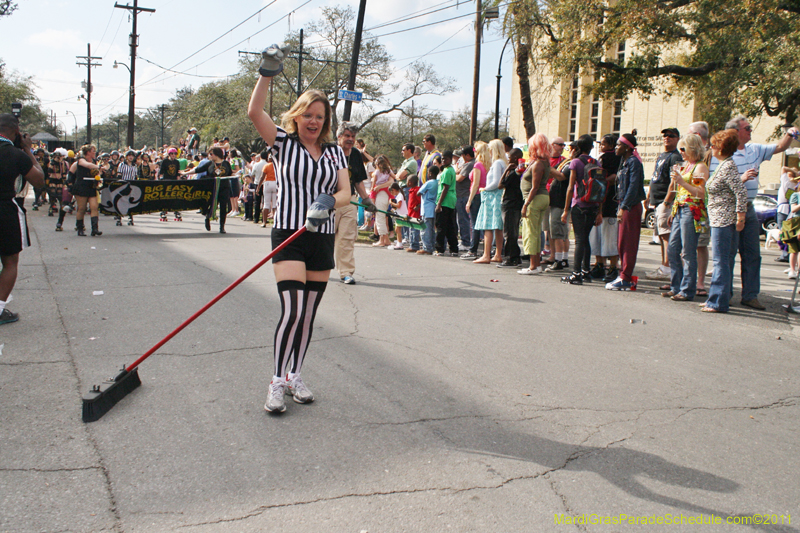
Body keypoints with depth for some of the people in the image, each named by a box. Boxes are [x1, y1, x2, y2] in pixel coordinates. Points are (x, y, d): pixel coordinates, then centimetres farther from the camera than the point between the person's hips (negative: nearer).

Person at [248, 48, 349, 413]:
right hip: (288, 236, -4)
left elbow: (346, 192, 3)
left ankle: (295, 376, 24)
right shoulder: (283, 143, 3)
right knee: (292, 311, -15)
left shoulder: (335, 152, 13)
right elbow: (254, 112, -11)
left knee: (308, 315, 9)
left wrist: (330, 201, -18)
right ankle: (277, 382, -3)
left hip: (323, 239, 4)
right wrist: (267, 74, -18)